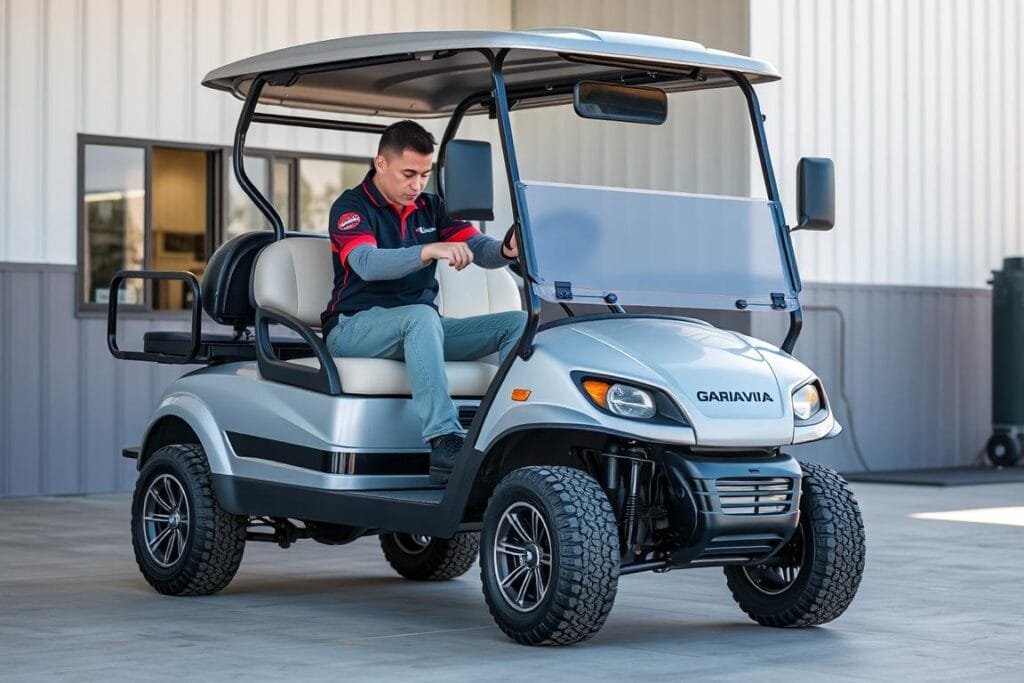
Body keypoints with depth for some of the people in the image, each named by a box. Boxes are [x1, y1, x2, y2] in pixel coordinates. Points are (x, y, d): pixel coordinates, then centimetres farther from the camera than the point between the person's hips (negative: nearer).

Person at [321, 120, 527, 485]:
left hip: (418, 326, 6)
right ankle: (445, 447, -48)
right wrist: (430, 251, -41)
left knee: (518, 323, -11)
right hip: (355, 328, -6)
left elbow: (479, 247, -1)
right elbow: (366, 263, -26)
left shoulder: (430, 208, 13)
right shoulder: (351, 207, -6)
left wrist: (506, 249, -26)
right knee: (422, 316, -39)